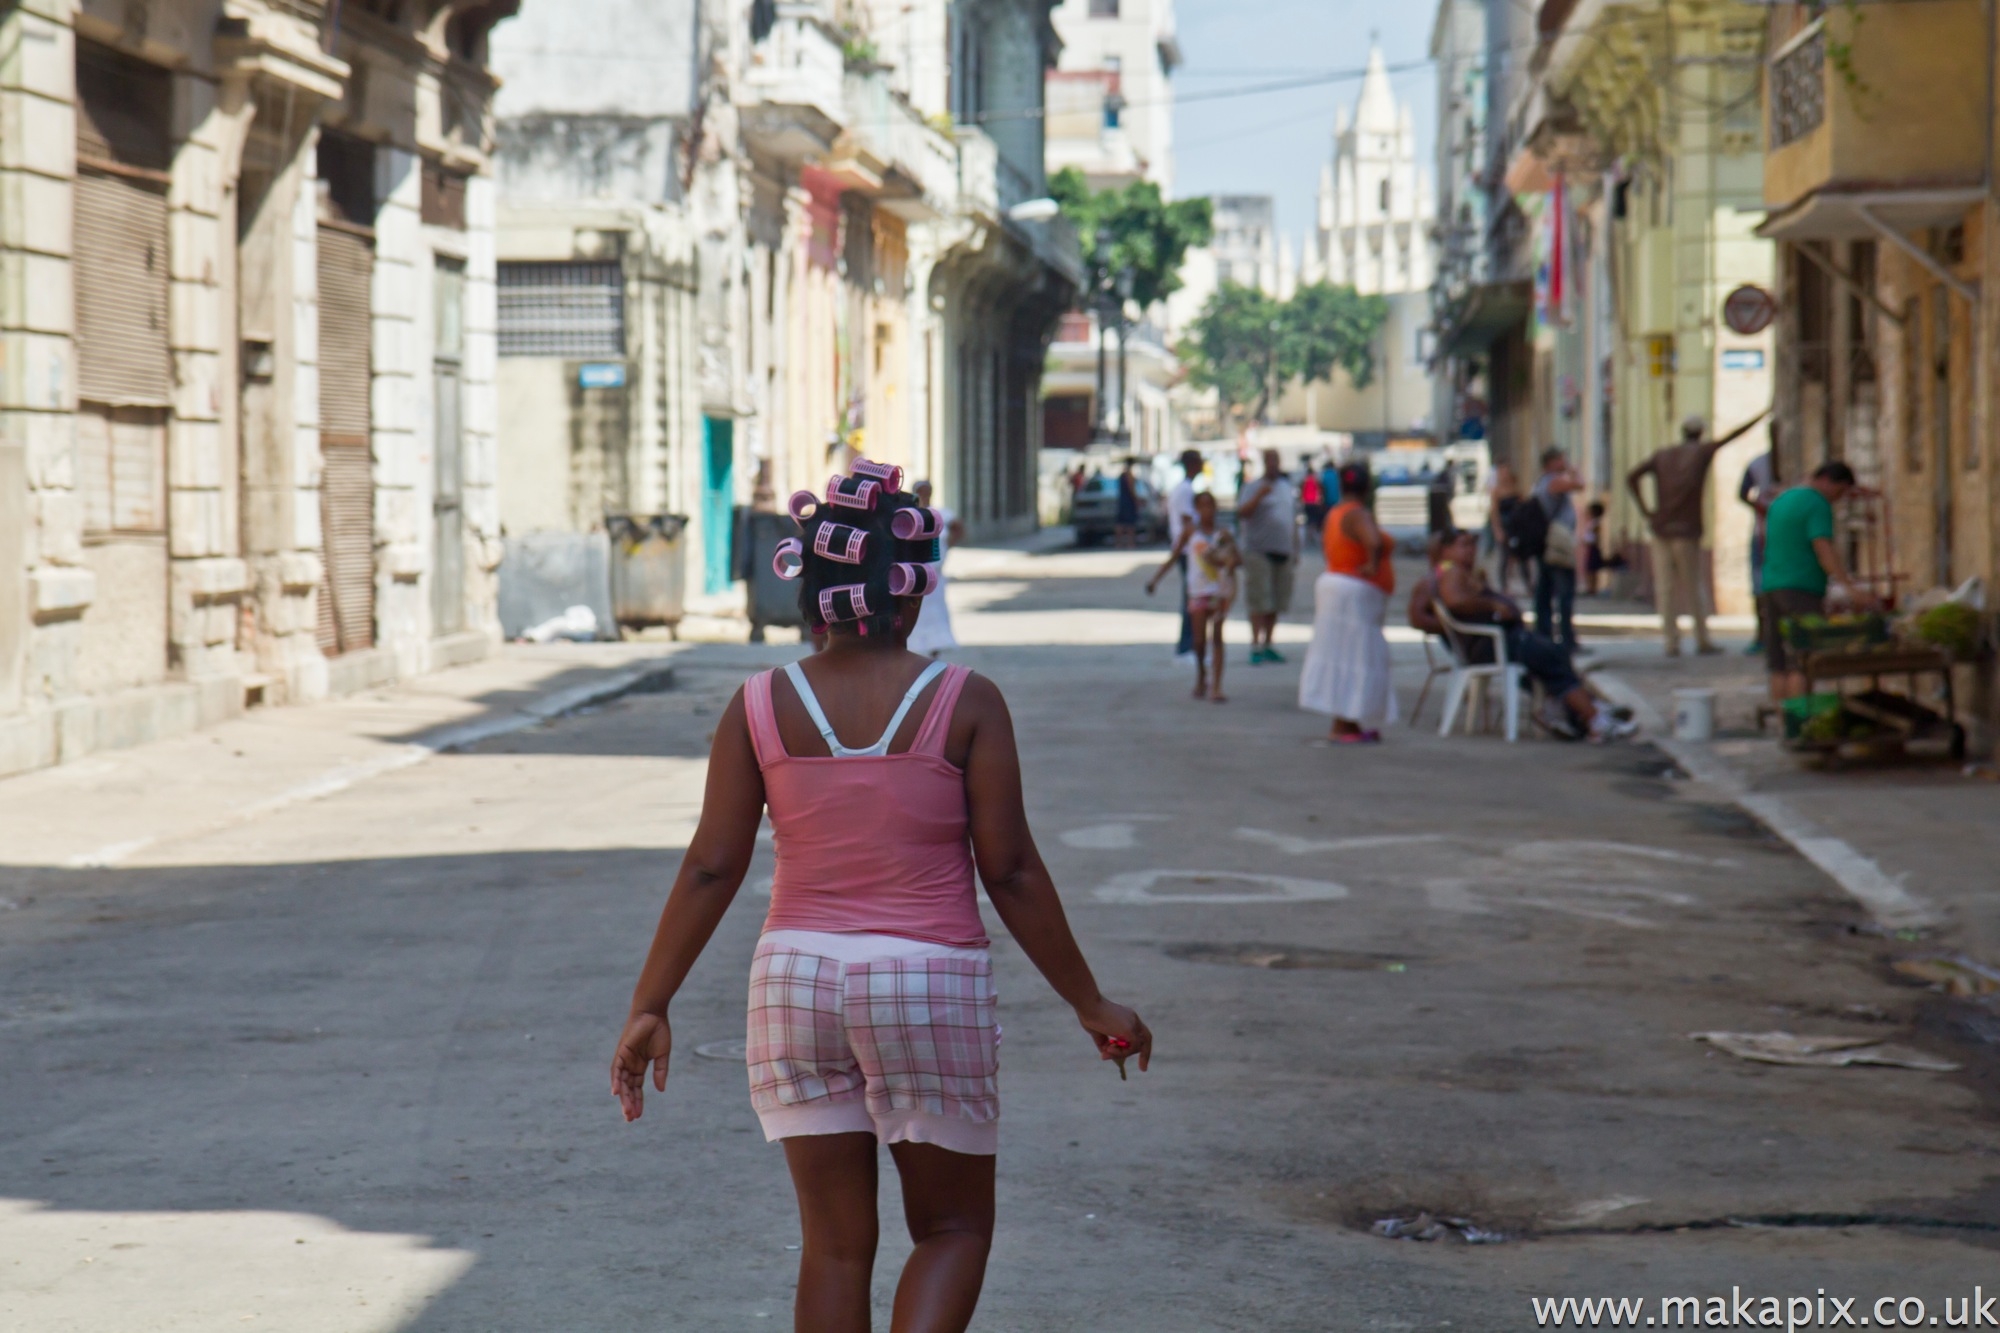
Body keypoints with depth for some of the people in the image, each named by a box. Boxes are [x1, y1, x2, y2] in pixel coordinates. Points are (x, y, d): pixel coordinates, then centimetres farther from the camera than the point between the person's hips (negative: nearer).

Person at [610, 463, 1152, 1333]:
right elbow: (1009, 871, -7)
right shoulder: (964, 703, -8)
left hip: (797, 979, 3)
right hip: (929, 981, -2)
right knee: (954, 1226, 11)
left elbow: (711, 869, -3)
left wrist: (650, 1007, 3)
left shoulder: (759, 707, -1)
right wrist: (1089, 1004, 2)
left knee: (835, 1242, 11)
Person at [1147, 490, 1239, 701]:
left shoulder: (1222, 533, 5)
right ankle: (1201, 674, 24)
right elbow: (1173, 557, 6)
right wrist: (1155, 579, -2)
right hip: (1198, 591, 0)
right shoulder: (1190, 531, 4)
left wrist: (1231, 562, -21)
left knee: (1217, 638, -2)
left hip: (1220, 590, 0)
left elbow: (1238, 559, 2)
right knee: (1200, 639, -3)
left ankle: (1216, 687, -2)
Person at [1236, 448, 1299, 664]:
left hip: (1283, 552, 6)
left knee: (1276, 603, 8)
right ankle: (1256, 645, -8)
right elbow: (1242, 513, -15)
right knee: (1259, 601, -9)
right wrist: (1259, 495, -26)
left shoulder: (1286, 488, 17)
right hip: (1259, 551, -6)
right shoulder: (1253, 488, -2)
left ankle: (1268, 644, 16)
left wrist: (1295, 549, 18)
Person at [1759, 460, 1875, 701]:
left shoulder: (1780, 500, 20)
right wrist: (1849, 588, -27)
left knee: (1778, 663, 6)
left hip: (1771, 584, 8)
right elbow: (1824, 550, -19)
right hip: (1802, 589, -8)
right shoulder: (1818, 505, -8)